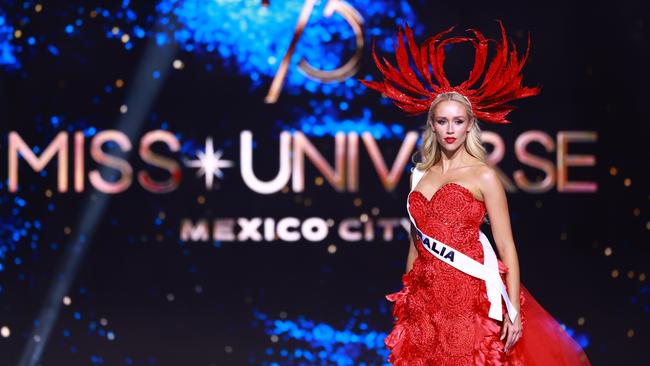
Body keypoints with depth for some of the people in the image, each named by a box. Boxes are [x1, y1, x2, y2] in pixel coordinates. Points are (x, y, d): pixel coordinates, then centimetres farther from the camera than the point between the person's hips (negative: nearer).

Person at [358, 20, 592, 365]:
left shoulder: (484, 176, -2)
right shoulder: (420, 175, 12)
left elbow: (506, 247, -5)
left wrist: (513, 311, -12)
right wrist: (407, 296, 17)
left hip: (471, 298, -4)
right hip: (426, 298, 5)